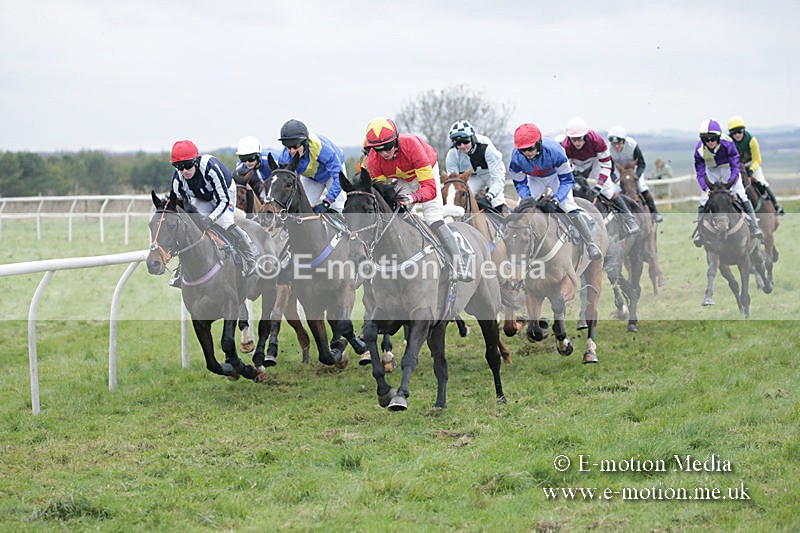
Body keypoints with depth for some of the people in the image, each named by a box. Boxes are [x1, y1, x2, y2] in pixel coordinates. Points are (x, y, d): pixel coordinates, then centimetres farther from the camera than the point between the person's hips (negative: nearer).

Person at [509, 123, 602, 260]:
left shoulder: (553, 150, -40)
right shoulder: (517, 157, -31)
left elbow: (567, 179, -29)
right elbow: (520, 183, -14)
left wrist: (557, 198, -39)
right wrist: (527, 198, -30)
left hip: (556, 175, -3)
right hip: (535, 180, 3)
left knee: (571, 210, -18)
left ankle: (591, 245, -7)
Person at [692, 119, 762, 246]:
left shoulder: (727, 143, -31)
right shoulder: (700, 149, -25)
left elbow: (735, 166, -25)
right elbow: (700, 172, -17)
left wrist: (730, 183, -35)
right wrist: (705, 187, -33)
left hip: (728, 168, -1)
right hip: (711, 171, 1)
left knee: (740, 193, -12)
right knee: (704, 198, -6)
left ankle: (754, 226, -6)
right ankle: (699, 229, 8)